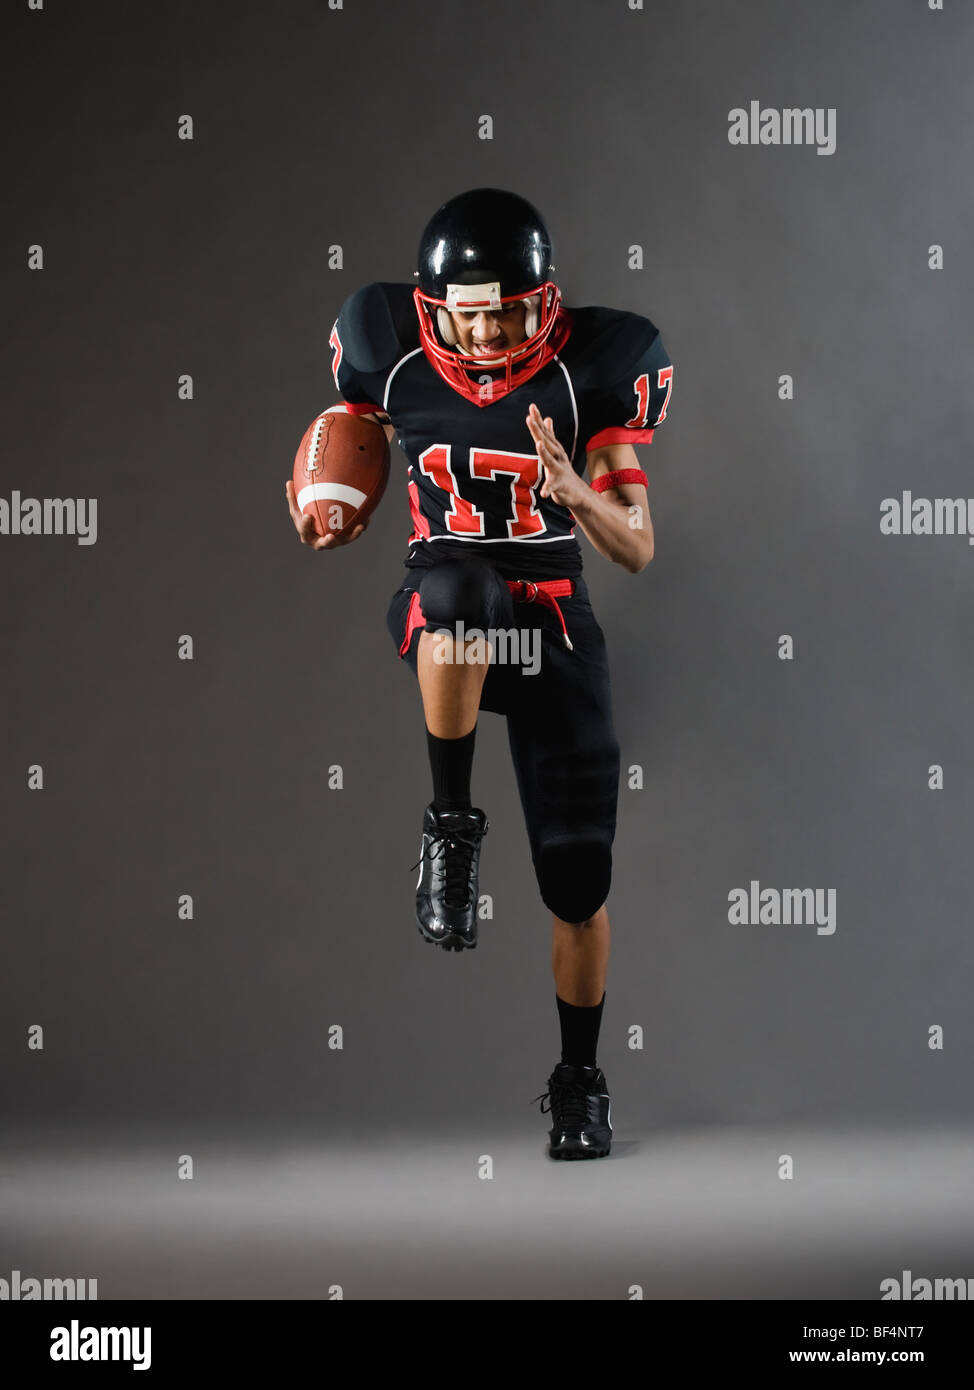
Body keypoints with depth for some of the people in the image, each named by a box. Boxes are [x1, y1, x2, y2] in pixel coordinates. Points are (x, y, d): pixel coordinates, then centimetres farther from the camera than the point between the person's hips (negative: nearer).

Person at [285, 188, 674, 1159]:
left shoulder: (595, 366, -12)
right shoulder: (387, 348, -9)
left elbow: (637, 550, -11)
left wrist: (574, 489, -30)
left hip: (554, 624, 0)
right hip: (436, 609, 0)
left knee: (578, 885, 1)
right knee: (459, 583, -40)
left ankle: (579, 1078, 27)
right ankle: (449, 828, -20)